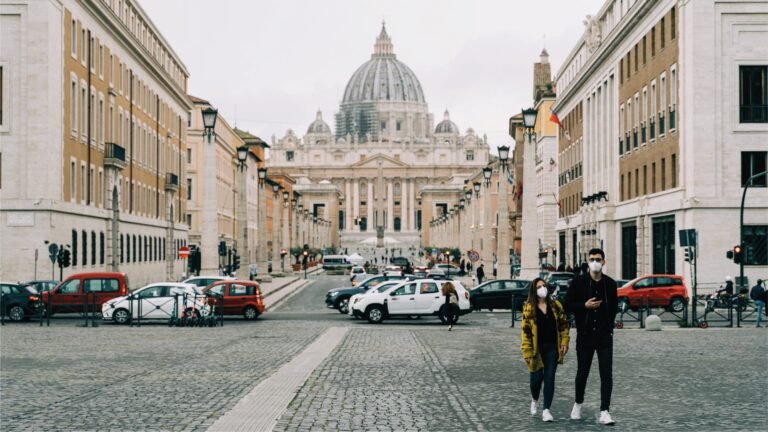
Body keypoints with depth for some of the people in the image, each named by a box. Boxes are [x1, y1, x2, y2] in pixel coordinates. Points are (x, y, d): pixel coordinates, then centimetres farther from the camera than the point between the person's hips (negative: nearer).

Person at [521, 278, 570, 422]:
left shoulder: (555, 305, 5)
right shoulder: (529, 308, -6)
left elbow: (564, 324, 10)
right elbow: (525, 331, -8)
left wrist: (564, 342, 1)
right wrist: (527, 351, -12)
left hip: (552, 348, 2)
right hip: (536, 349, -2)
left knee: (549, 378, -2)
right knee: (536, 378, 3)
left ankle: (546, 409, 2)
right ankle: (534, 400, 34)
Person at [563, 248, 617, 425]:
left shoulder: (610, 284, 4)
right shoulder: (578, 282, -2)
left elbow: (613, 308, 16)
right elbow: (568, 305, -1)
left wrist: (609, 326, 8)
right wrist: (585, 305, -16)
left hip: (605, 336, 1)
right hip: (585, 335, -1)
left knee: (606, 374, -7)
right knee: (582, 372, 10)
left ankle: (605, 412, -5)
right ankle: (578, 404, 33)